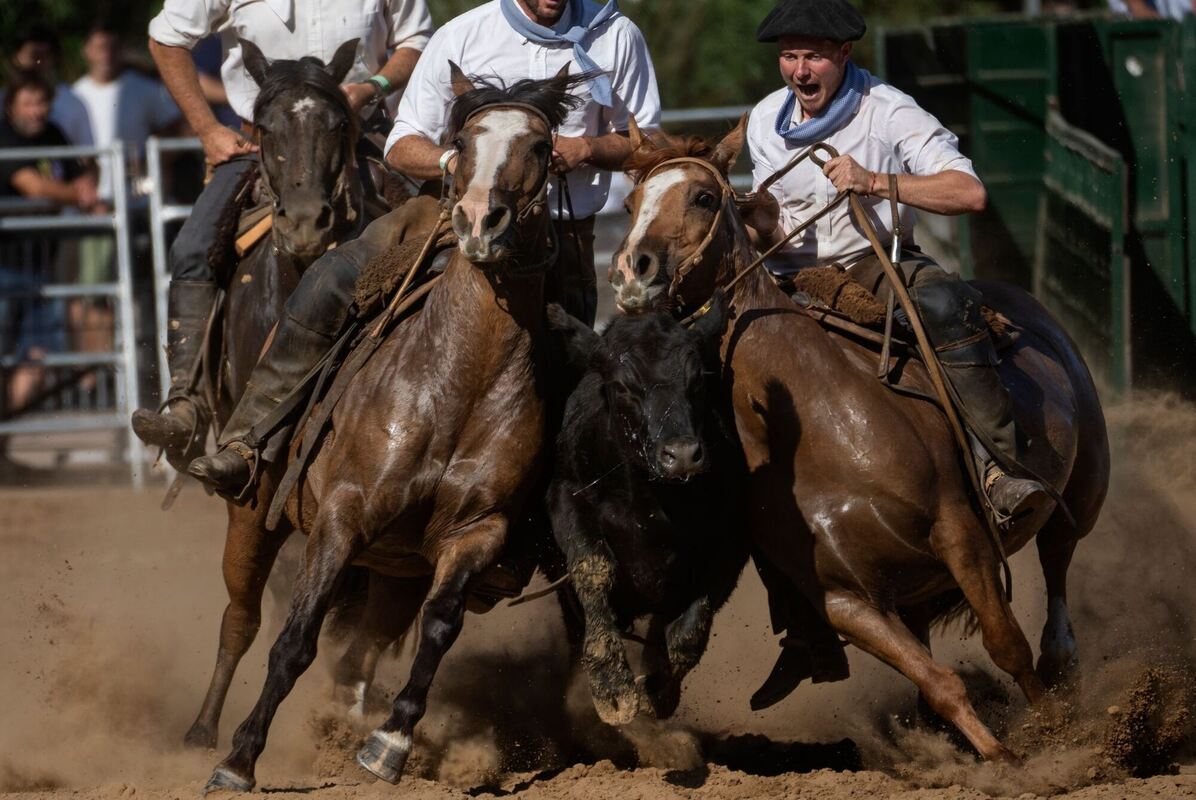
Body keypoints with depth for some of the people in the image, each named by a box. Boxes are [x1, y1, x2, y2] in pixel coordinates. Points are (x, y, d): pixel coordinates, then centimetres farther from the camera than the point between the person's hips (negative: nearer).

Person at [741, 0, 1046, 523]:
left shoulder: (886, 112, -9)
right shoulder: (765, 122, 5)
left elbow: (970, 193, -19)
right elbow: (774, 236, 13)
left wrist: (875, 182, -29)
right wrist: (764, 224, -14)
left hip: (878, 262, -4)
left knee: (945, 304, -36)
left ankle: (1001, 465, -37)